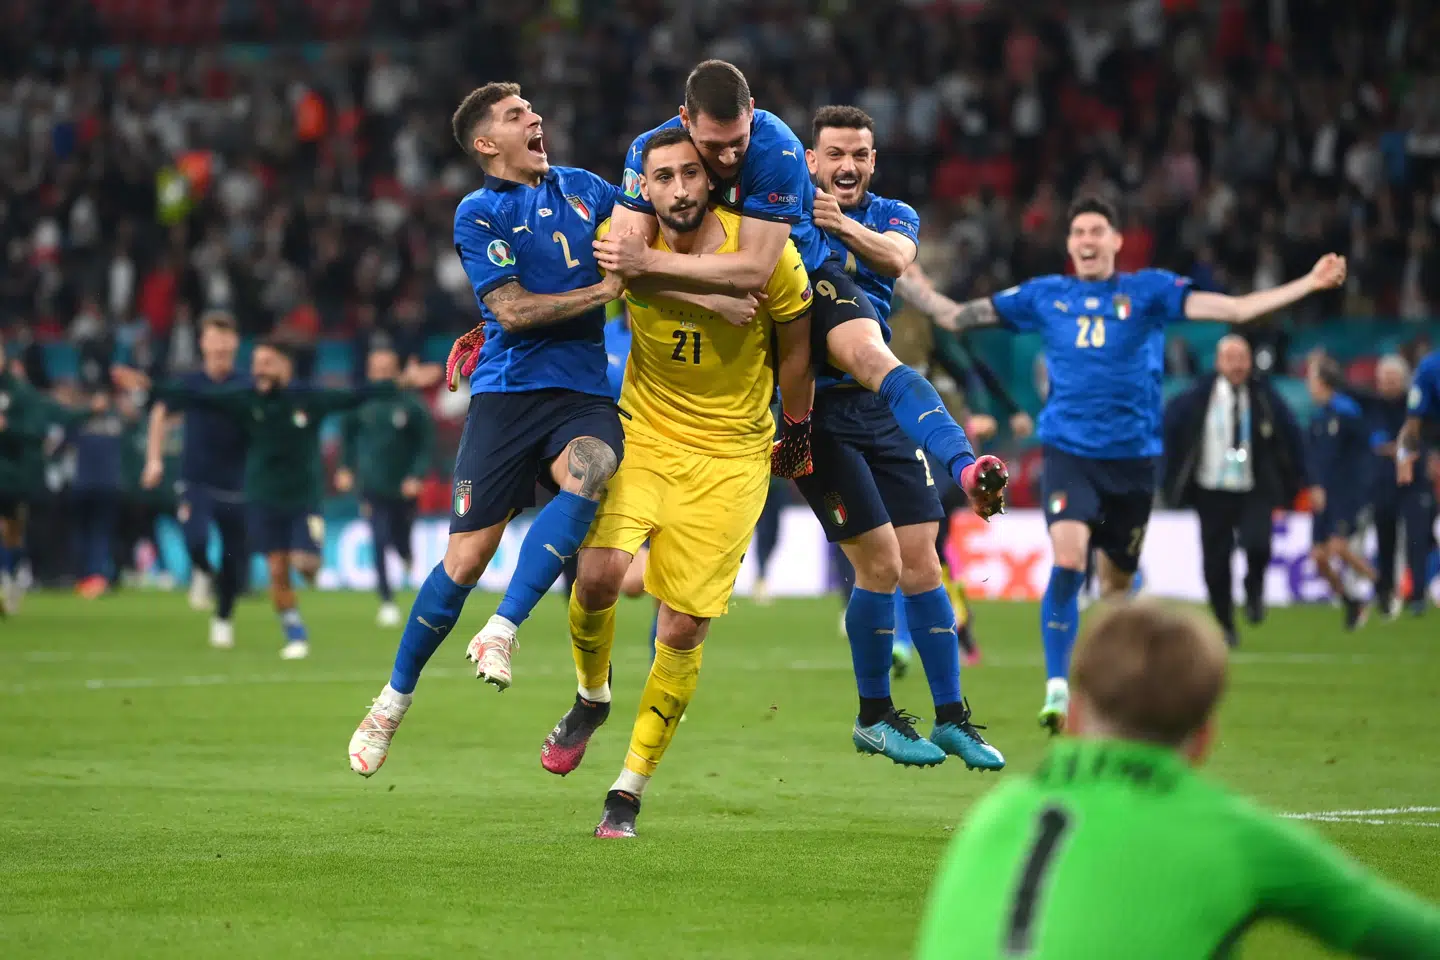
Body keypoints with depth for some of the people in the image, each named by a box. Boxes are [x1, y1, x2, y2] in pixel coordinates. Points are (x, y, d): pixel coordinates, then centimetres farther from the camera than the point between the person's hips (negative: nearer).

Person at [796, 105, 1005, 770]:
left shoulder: (893, 216, 7)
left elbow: (894, 258, -17)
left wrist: (844, 225, -36)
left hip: (882, 407, 4)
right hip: (817, 409, -4)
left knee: (921, 563, 3)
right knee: (880, 564, -9)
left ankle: (950, 716, 13)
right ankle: (874, 717, 6)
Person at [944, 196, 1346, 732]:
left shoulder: (1148, 291, 3)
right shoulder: (1045, 296, 6)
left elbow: (1234, 309, -2)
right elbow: (958, 316, 13)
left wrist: (1308, 284, -8)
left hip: (1132, 459, 1)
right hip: (1068, 452, -1)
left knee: (1117, 583, 10)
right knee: (1067, 559, -23)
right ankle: (1056, 688, -18)